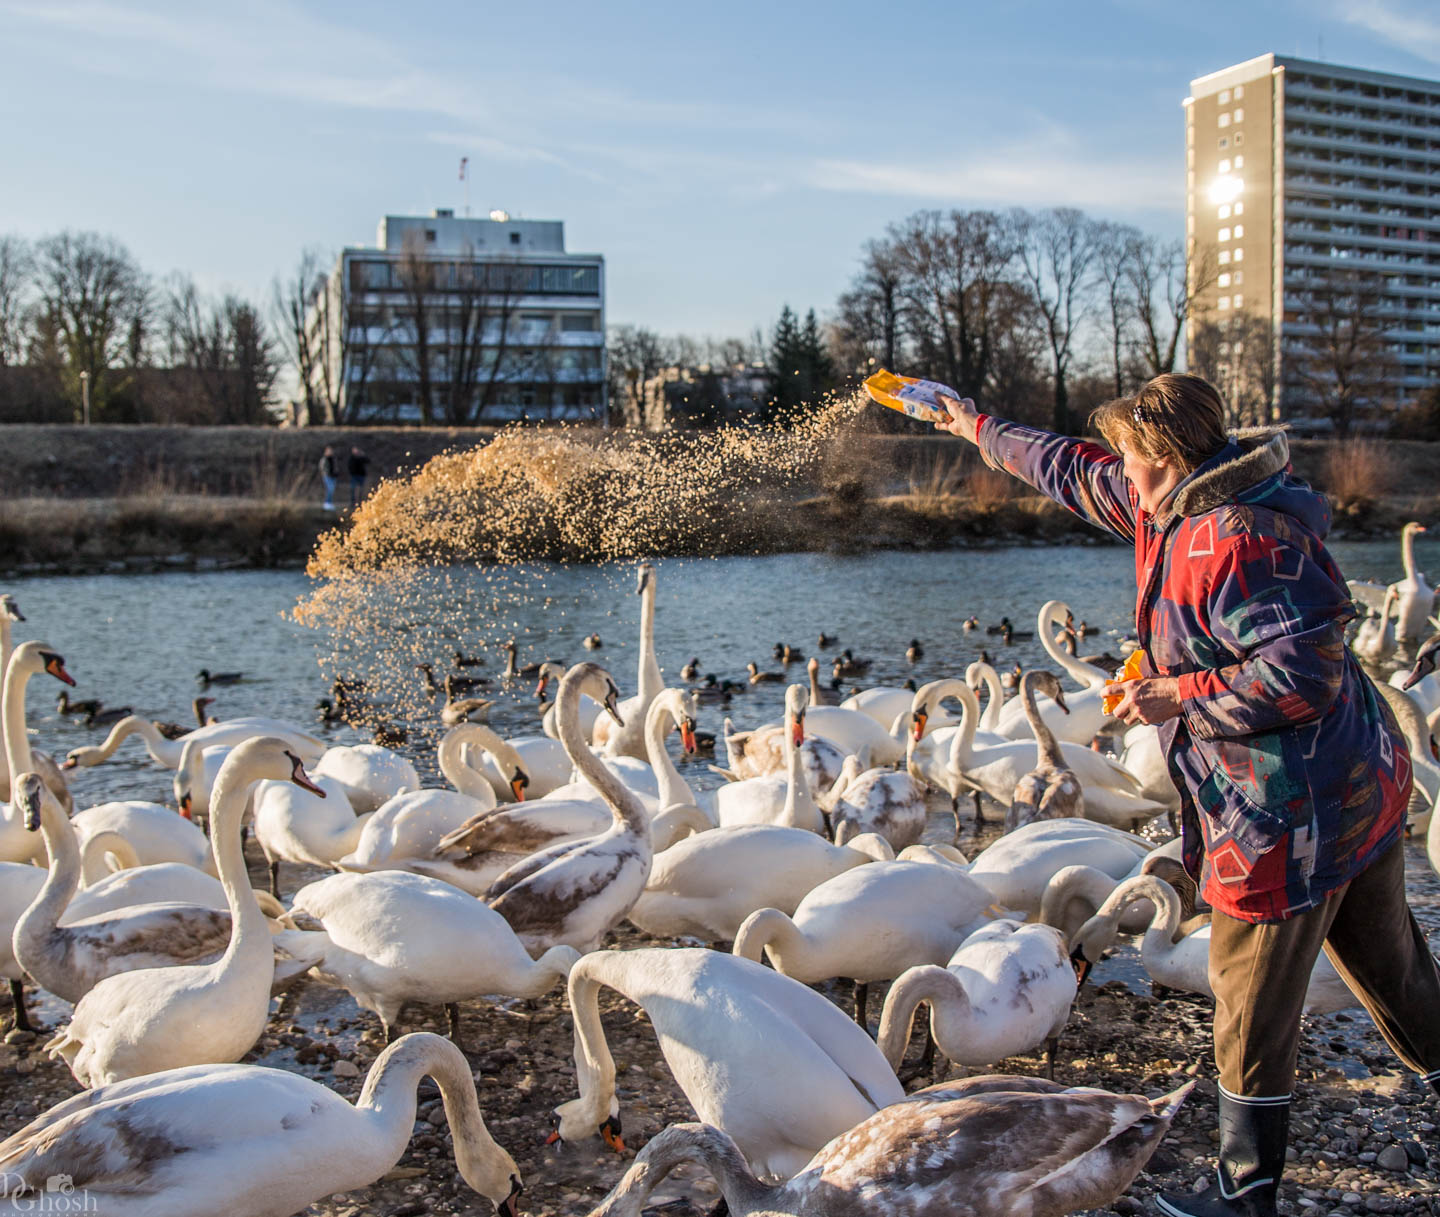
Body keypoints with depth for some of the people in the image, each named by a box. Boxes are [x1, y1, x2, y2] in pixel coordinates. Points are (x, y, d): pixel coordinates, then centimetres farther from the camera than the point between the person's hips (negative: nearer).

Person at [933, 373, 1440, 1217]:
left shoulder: (1239, 541, -24)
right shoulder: (1181, 507, 7)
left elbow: (1304, 674, -28)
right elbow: (1078, 473, 21)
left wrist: (1181, 697, -19)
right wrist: (981, 431, 30)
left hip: (1293, 812, -10)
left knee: (1254, 1005, 4)